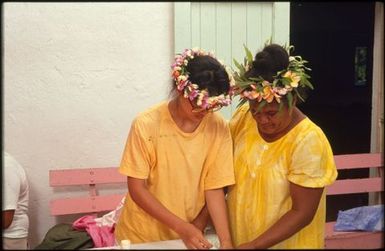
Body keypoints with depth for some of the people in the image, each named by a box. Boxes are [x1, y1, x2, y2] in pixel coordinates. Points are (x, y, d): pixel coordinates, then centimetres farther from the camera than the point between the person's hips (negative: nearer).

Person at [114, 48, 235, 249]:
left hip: (191, 235, 2)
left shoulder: (219, 128, -12)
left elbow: (215, 189, -8)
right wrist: (181, 226, -21)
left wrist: (226, 240, -16)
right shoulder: (147, 124, -19)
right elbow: (137, 189, -15)